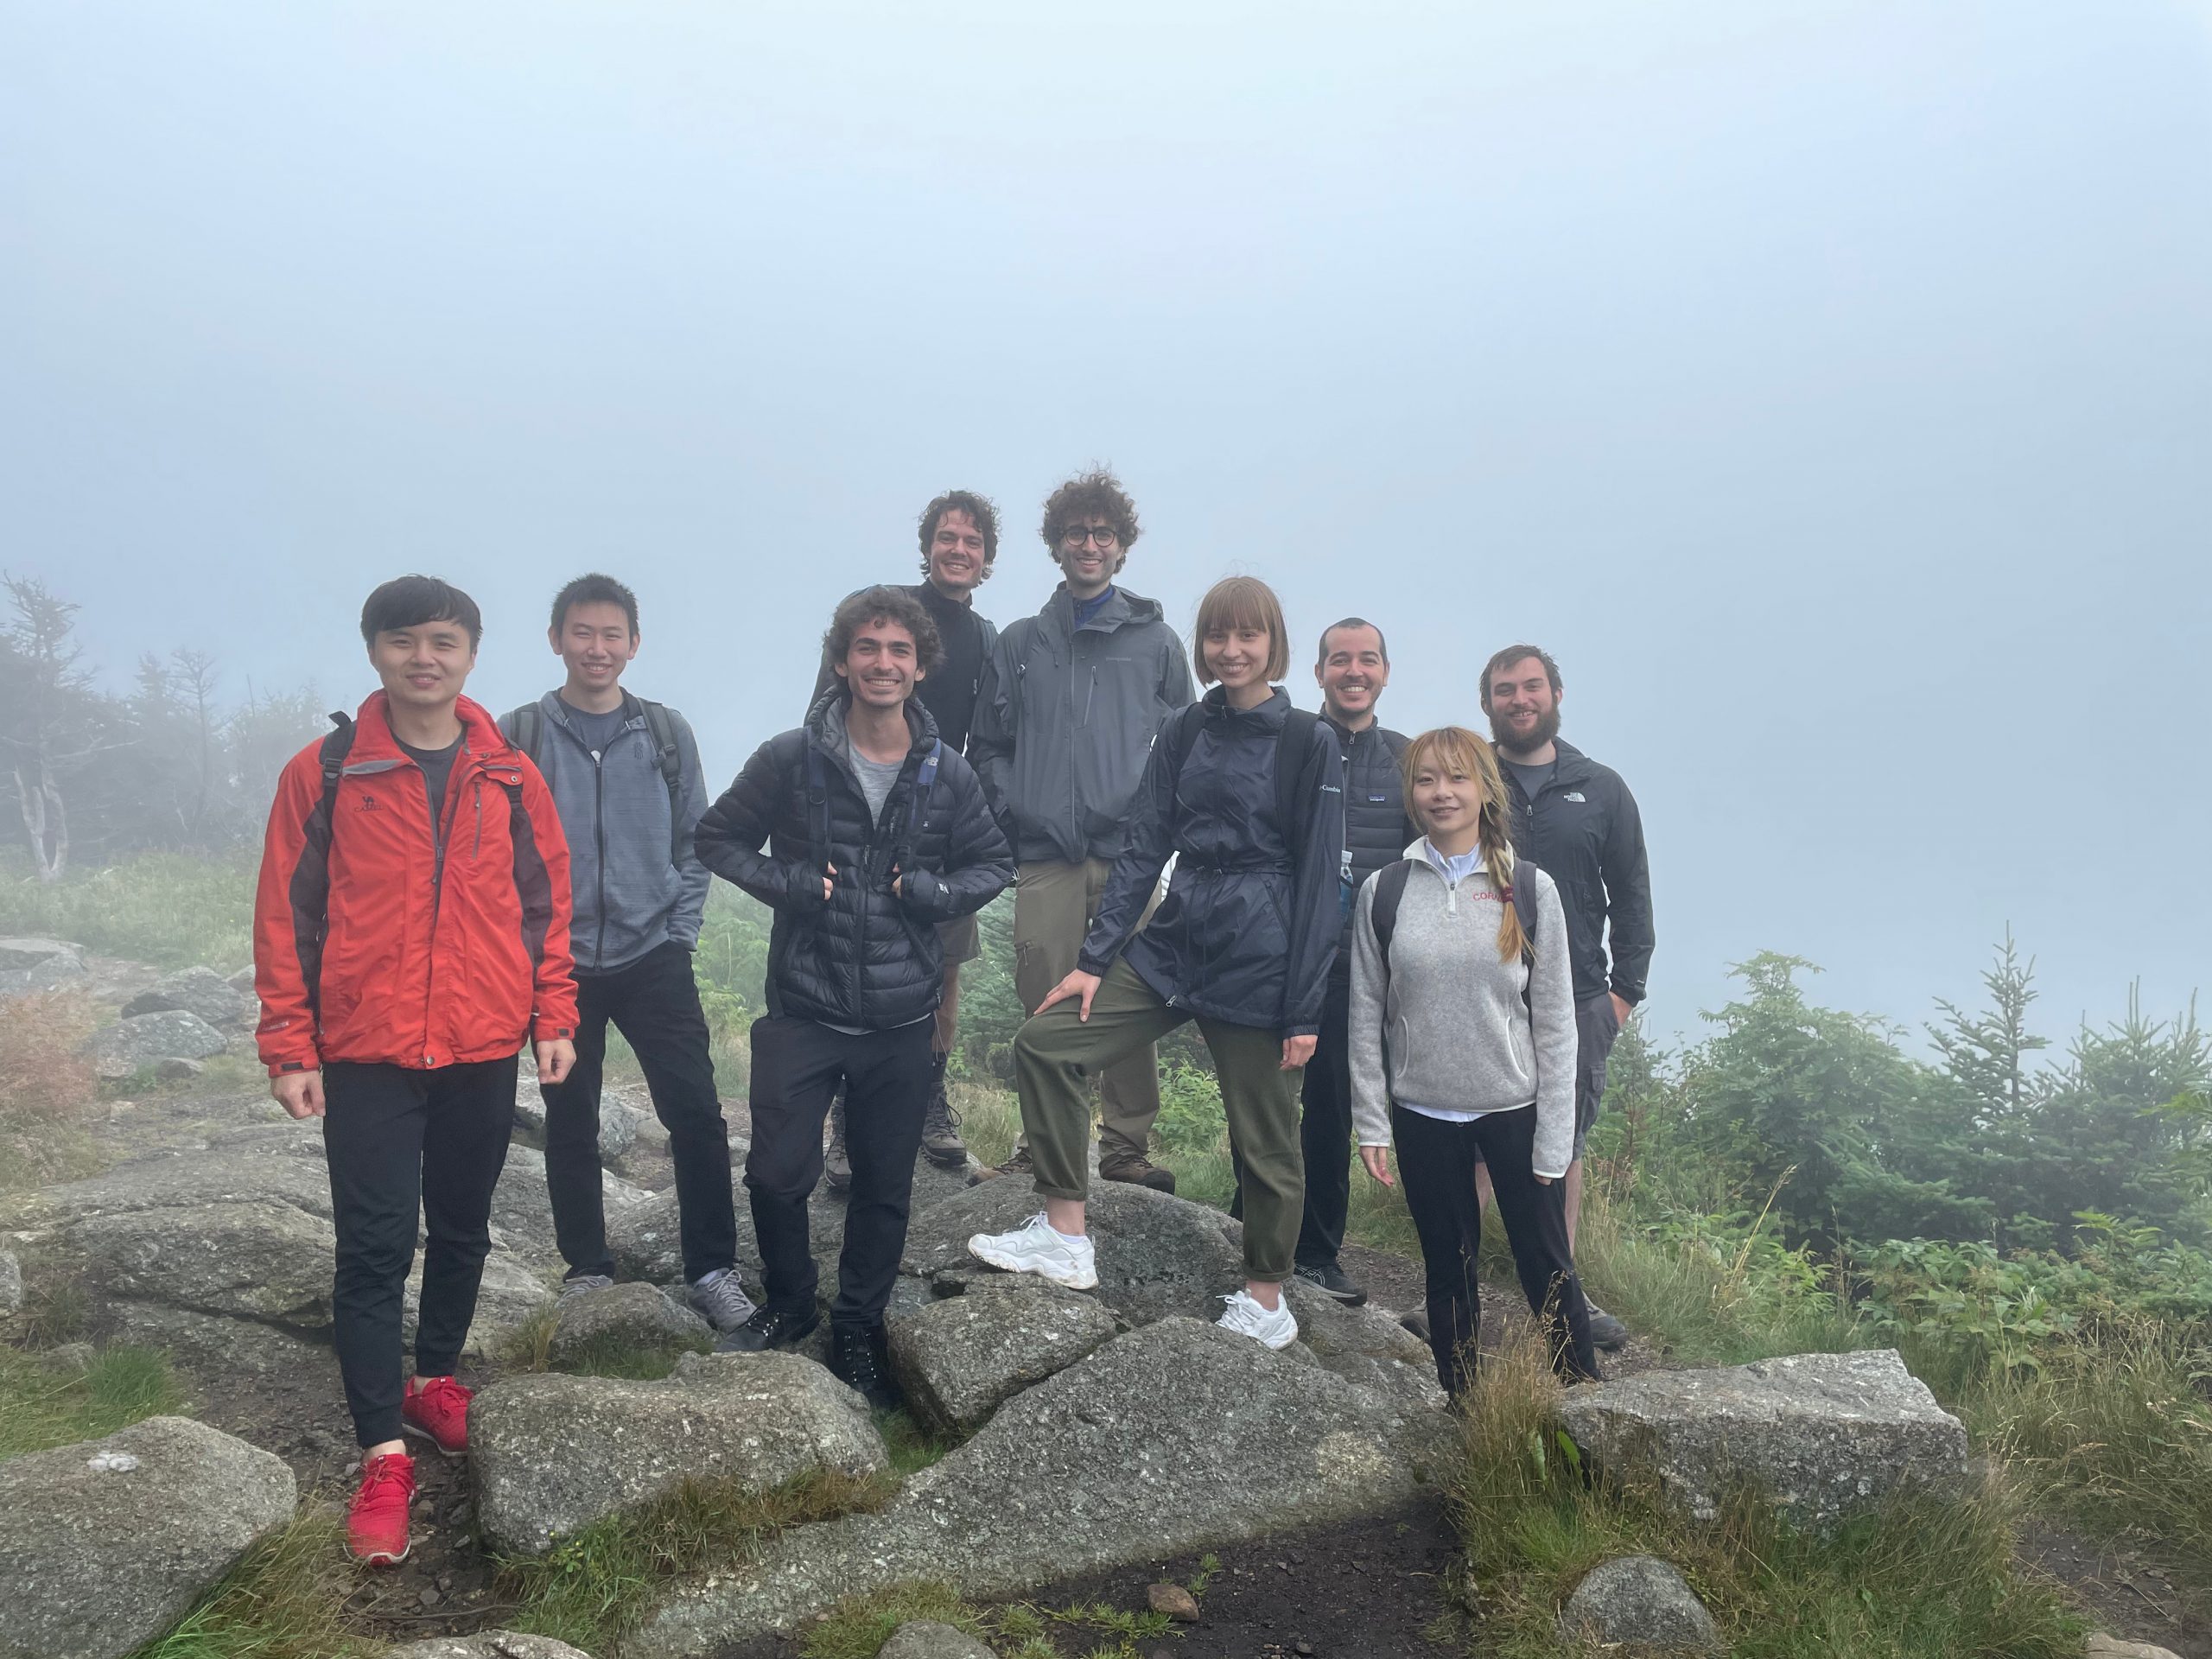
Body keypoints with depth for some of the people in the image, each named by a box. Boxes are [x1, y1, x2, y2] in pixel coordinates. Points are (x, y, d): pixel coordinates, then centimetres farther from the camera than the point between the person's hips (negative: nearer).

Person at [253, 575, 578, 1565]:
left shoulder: (510, 777, 4)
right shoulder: (323, 773, -2)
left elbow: (546, 901, 9)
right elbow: (286, 915, -1)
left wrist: (553, 1017, 4)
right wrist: (289, 1047, -4)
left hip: (484, 1050, 3)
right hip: (366, 1056, -2)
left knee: (462, 1231, 15)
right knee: (374, 1248, -2)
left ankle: (434, 1380, 35)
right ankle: (382, 1451, 7)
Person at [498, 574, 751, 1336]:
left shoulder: (667, 734, 4)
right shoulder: (518, 736, 0)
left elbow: (694, 843, 8)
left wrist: (681, 932, 0)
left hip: (655, 958, 0)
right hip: (557, 963, 0)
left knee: (697, 1114, -4)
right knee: (570, 1123, 10)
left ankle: (712, 1267, 10)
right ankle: (587, 1268, 26)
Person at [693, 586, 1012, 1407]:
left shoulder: (947, 774, 1)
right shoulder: (789, 759, -5)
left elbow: (994, 863, 12)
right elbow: (717, 837, 4)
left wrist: (935, 892, -8)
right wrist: (788, 884, -11)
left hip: (901, 1020, 2)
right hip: (802, 1009, -1)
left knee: (884, 1189, 11)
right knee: (777, 1173, -1)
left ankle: (858, 1331, 31)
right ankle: (787, 1304, 29)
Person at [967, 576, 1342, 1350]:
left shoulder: (1308, 742, -6)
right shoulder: (1182, 735, 8)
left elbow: (1318, 879, -7)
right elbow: (1143, 850, 7)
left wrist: (1304, 1008, -10)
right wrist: (1095, 959, 1)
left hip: (1260, 963, -5)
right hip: (1176, 943, 5)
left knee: (1264, 1140, 5)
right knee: (1044, 1041, -3)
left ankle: (1266, 1305, 26)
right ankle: (1066, 1240, 5)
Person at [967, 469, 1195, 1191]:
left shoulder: (1154, 640, 11)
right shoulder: (1019, 644, 15)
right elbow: (989, 745, 17)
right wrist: (1011, 809, 3)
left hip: (1129, 854, -1)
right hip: (1044, 858, 1)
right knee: (1045, 1008, 1)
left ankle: (1127, 1145, 10)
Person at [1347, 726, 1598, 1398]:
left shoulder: (1531, 889, -3)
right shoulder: (1383, 892, 0)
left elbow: (1555, 1021, -2)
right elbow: (1367, 1016, 2)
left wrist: (1553, 1137, -5)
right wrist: (1372, 1124, -1)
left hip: (1515, 1110, -1)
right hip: (1423, 1115, 1)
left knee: (1547, 1266, 5)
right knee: (1448, 1268, 13)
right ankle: (1462, 1407, 27)